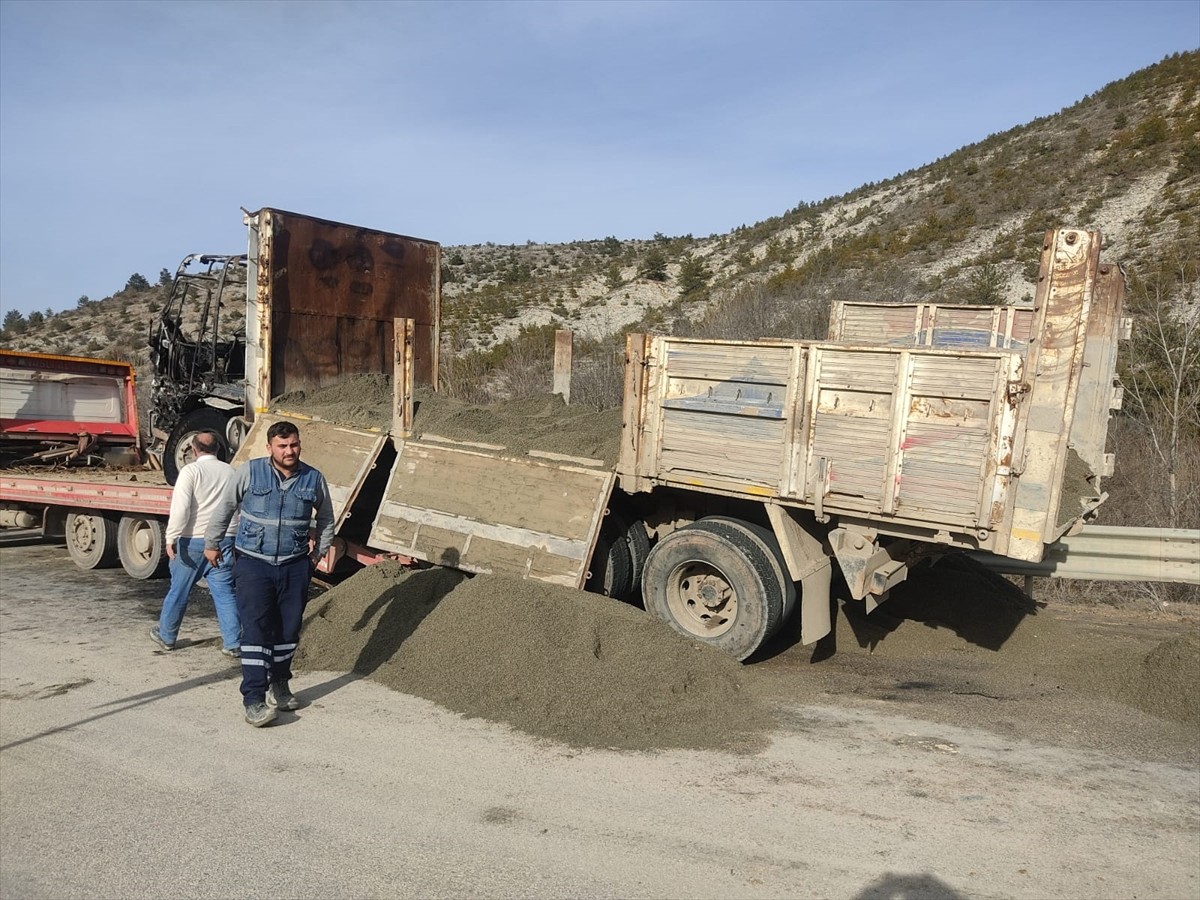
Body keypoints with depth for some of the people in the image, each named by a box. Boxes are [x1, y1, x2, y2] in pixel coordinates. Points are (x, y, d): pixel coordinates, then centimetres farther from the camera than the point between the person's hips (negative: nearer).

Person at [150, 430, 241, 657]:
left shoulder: (191, 471, -7)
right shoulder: (231, 472, 7)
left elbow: (180, 508, -16)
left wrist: (171, 538, -14)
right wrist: (236, 536, 18)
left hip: (193, 541, -3)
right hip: (225, 540, 3)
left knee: (178, 590, 14)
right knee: (225, 592, 4)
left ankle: (166, 636, 31)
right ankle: (232, 643, 1)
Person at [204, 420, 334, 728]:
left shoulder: (314, 479, 0)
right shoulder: (250, 472, -6)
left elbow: (326, 519, 18)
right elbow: (225, 508, 7)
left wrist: (319, 552, 19)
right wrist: (212, 544, 13)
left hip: (295, 566, 3)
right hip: (253, 563, -3)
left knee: (288, 630, 11)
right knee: (255, 629, -8)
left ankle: (279, 686, 31)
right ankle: (254, 699, -5)